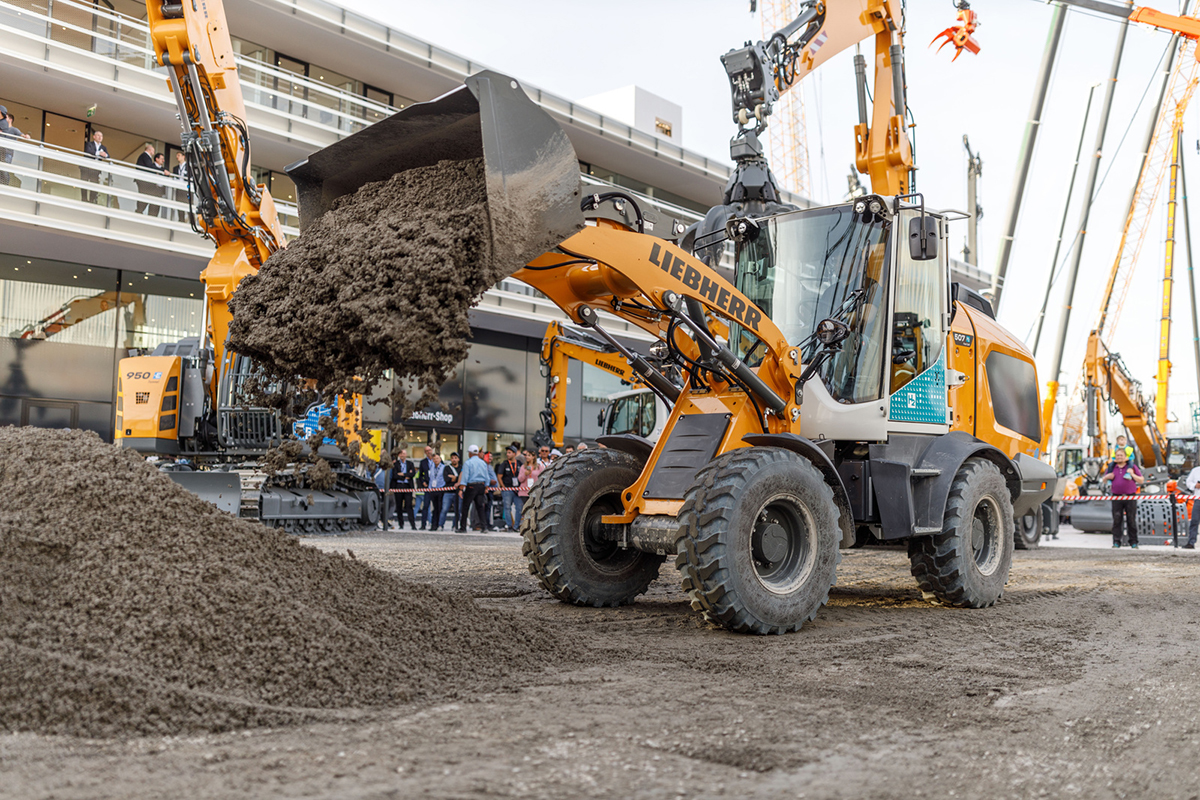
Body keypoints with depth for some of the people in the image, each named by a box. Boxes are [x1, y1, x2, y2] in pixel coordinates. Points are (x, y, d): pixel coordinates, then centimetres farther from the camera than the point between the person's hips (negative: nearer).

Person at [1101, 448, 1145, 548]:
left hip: (1130, 497, -2)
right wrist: (1107, 477, -1)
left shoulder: (1132, 466, 6)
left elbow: (1141, 480, 4)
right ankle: (1116, 542, 2)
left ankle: (1133, 542, 8)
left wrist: (1132, 474, -12)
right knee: (1117, 520, -1)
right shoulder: (1112, 467, 13)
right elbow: (1103, 479, 21)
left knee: (1132, 520, 1)